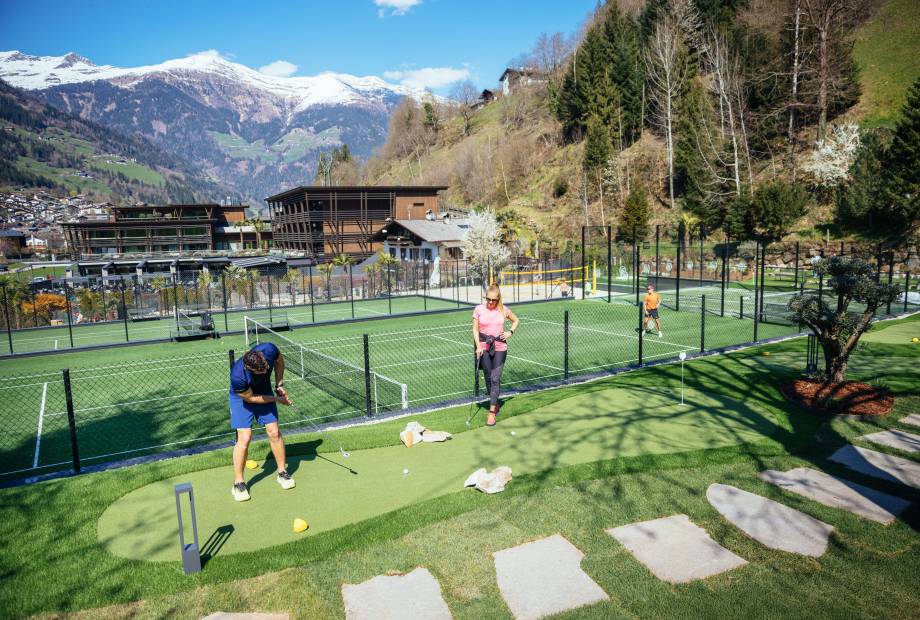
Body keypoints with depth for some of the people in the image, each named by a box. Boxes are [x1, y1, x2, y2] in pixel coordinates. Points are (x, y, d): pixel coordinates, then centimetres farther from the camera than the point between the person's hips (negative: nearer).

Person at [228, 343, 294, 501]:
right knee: (244, 438, -12)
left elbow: (279, 360, -5)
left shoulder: (269, 350, -32)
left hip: (265, 391, 4)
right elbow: (250, 398, -22)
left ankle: (282, 472, 17)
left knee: (274, 432, 0)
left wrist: (279, 385, -8)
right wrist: (276, 399, -16)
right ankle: (238, 483, 5)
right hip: (243, 397, -4)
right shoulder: (237, 376, -40)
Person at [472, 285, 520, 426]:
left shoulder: (504, 310, -1)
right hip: (484, 347, 1)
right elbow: (475, 329, 0)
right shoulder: (479, 309, -3)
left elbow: (516, 320, 17)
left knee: (495, 379, -8)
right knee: (488, 378, 10)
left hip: (500, 347, -1)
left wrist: (510, 332, 0)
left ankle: (492, 412, -6)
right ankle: (495, 404, 31)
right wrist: (478, 346, -10)